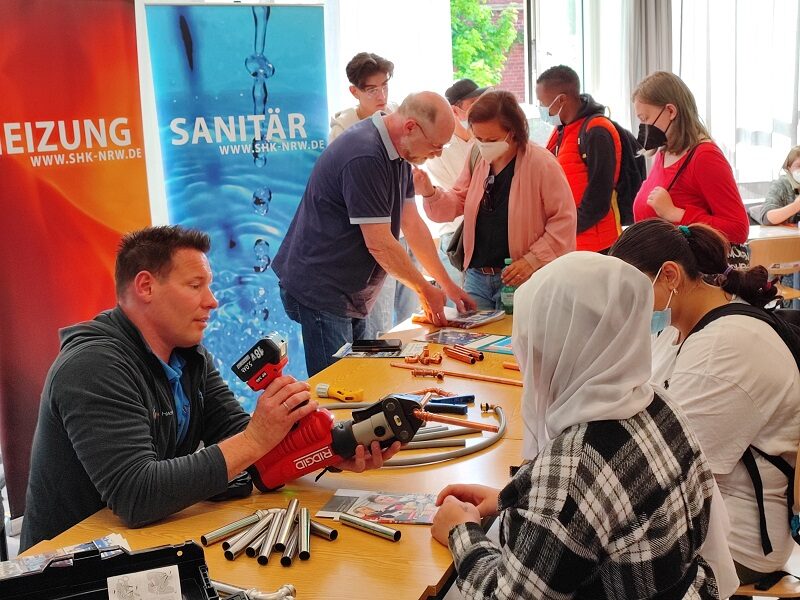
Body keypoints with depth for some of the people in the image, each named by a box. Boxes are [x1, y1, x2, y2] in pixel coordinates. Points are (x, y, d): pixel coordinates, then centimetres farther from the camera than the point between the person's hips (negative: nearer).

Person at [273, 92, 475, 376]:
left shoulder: (398, 152, 7)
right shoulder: (364, 157, -25)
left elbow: (412, 224, 10)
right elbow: (379, 244, -22)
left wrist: (448, 285, 8)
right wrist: (426, 290, -9)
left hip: (349, 293, 10)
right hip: (321, 290, -10)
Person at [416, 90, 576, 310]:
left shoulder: (541, 163, -12)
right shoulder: (477, 160, 6)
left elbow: (564, 220, -10)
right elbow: (456, 204, 11)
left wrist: (533, 259, -17)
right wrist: (429, 192, -10)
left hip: (520, 281, -5)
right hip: (476, 276, 5)